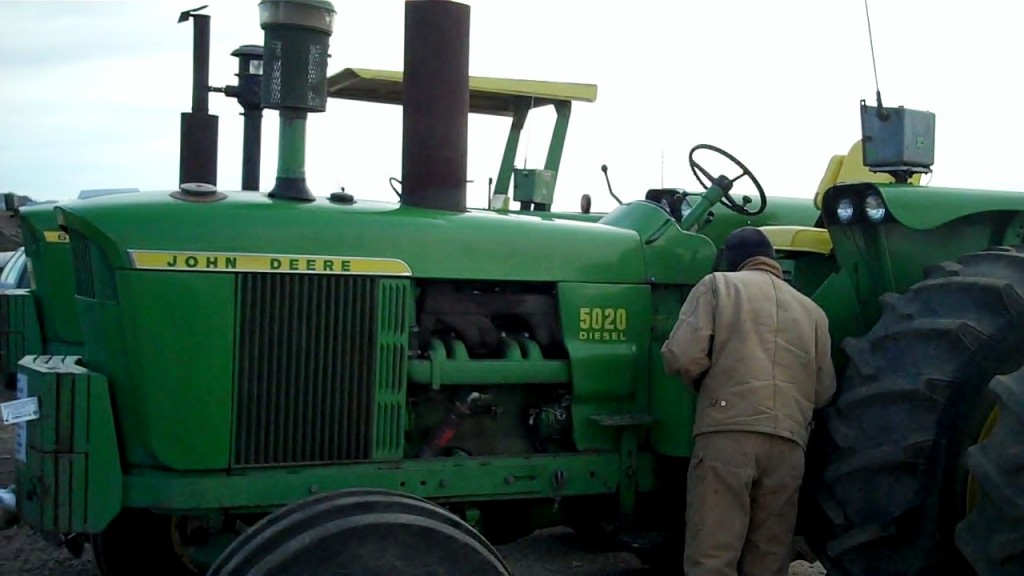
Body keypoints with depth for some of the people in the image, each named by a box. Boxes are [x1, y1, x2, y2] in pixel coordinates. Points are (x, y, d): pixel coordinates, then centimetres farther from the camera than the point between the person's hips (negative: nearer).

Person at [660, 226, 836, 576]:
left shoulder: (717, 284, 12)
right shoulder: (812, 310, 23)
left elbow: (682, 356, -2)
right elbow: (824, 391, 19)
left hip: (727, 432, -4)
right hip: (789, 443, 4)